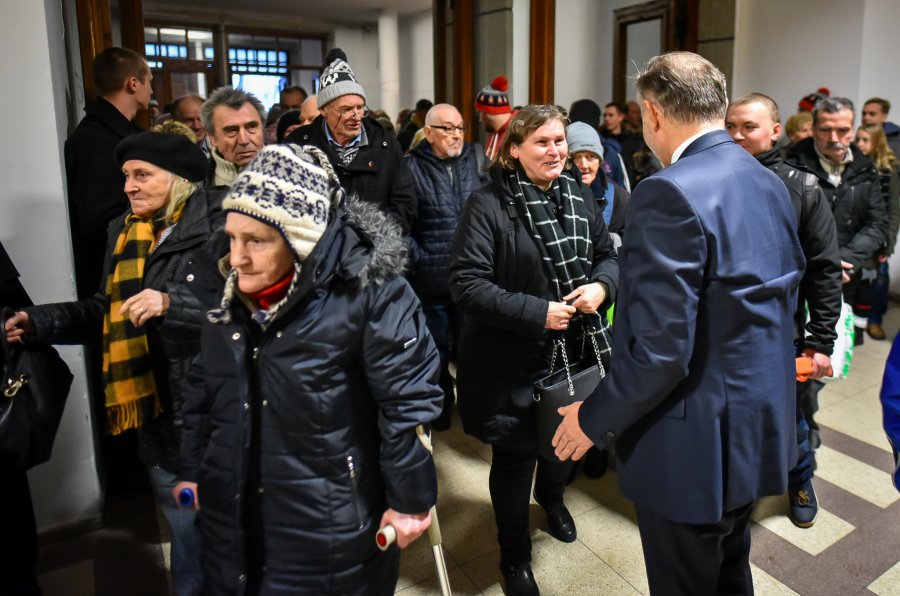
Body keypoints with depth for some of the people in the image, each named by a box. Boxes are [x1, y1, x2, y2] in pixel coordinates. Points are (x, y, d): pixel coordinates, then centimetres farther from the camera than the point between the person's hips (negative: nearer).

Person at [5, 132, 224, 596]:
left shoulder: (218, 227, -13)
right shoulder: (123, 233, 10)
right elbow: (108, 310, 14)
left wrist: (171, 301, -30)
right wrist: (38, 321, 3)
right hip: (158, 414, 6)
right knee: (185, 532, 22)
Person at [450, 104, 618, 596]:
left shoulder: (579, 195, 3)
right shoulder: (488, 205, -16)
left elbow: (607, 254, 13)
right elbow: (467, 284, -21)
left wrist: (601, 286, -10)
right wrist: (536, 313, -24)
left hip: (575, 349, 6)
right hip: (512, 359, -5)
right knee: (514, 455, 10)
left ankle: (552, 496, 59)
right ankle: (514, 555, 35)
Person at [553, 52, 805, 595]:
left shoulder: (671, 194, -24)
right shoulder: (770, 183, 4)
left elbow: (660, 348, -28)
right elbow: (784, 295, 12)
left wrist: (595, 419, -13)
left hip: (697, 441, -8)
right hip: (761, 423, 9)